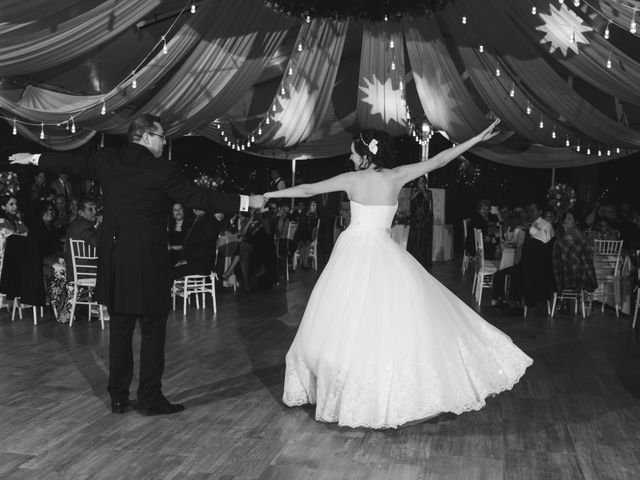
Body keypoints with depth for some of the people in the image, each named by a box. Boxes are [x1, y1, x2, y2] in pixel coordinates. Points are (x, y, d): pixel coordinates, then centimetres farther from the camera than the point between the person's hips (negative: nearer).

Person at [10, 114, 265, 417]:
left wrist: (33, 159, 38)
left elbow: (72, 164, 19)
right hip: (148, 261, -6)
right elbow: (199, 198, -11)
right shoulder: (163, 170, -13)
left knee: (120, 330, 14)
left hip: (114, 261, 6)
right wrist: (247, 202, -5)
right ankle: (150, 399, 11)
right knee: (153, 331, 5)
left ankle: (118, 398, 22)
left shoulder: (106, 160, 4)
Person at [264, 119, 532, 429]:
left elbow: (307, 189, 8)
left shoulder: (351, 179, -1)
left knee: (347, 323, 8)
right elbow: (438, 161, 0)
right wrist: (478, 138, 6)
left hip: (352, 251, 1)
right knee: (393, 322, 4)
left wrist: (271, 194, 22)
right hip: (383, 256, -1)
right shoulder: (396, 176, -2)